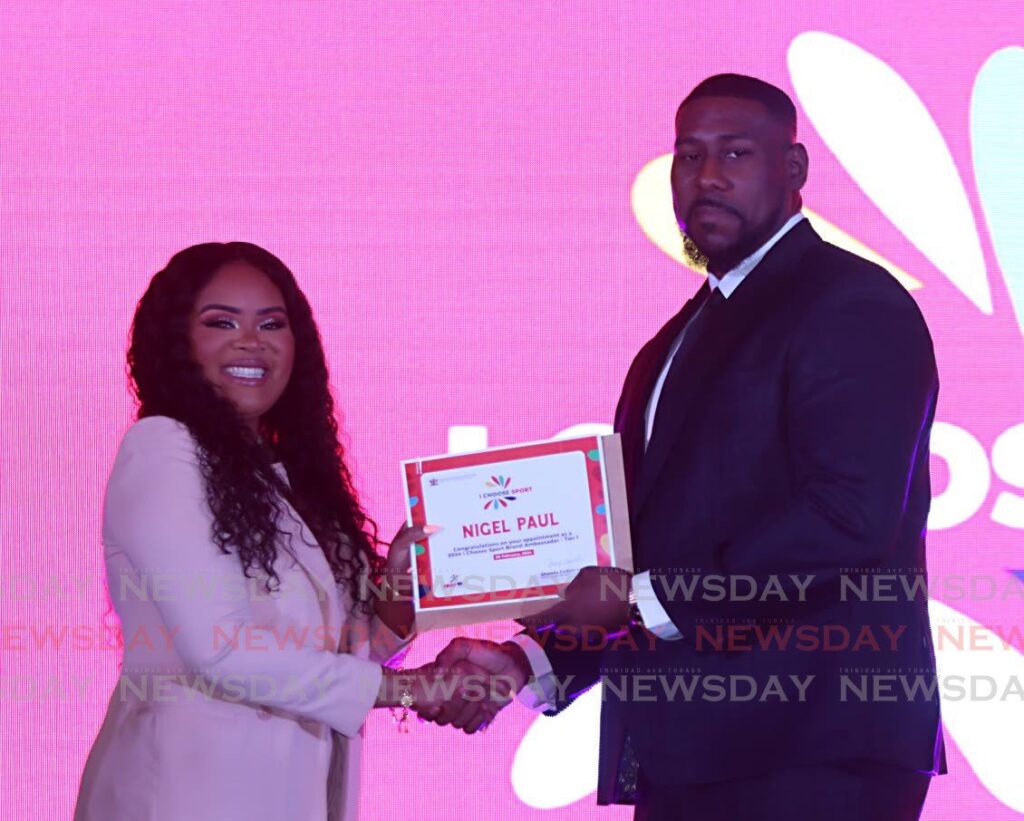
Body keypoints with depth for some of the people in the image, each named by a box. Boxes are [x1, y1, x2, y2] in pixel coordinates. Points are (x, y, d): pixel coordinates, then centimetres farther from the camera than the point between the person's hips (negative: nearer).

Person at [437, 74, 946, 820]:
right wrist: (531, 664, 6)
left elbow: (852, 516, -19)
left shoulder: (854, 306, -6)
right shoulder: (676, 345, 22)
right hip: (684, 757, 8)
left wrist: (646, 598, -15)